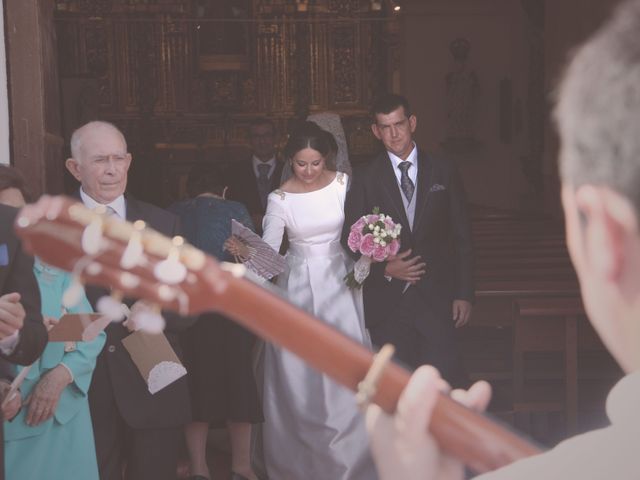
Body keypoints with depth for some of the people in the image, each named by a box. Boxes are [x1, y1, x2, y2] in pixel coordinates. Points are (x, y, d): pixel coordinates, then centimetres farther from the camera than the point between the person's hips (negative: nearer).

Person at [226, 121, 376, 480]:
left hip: (339, 283, 1)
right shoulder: (280, 198, -6)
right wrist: (248, 255, -32)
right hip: (298, 288, 0)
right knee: (299, 377, 2)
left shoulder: (343, 184, -2)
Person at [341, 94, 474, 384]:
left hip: (435, 297, 0)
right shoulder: (365, 180, 2)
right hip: (386, 302, 0)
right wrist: (385, 268, -12)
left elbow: (461, 238, 5)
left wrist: (464, 293, 1)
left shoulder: (443, 172, 5)